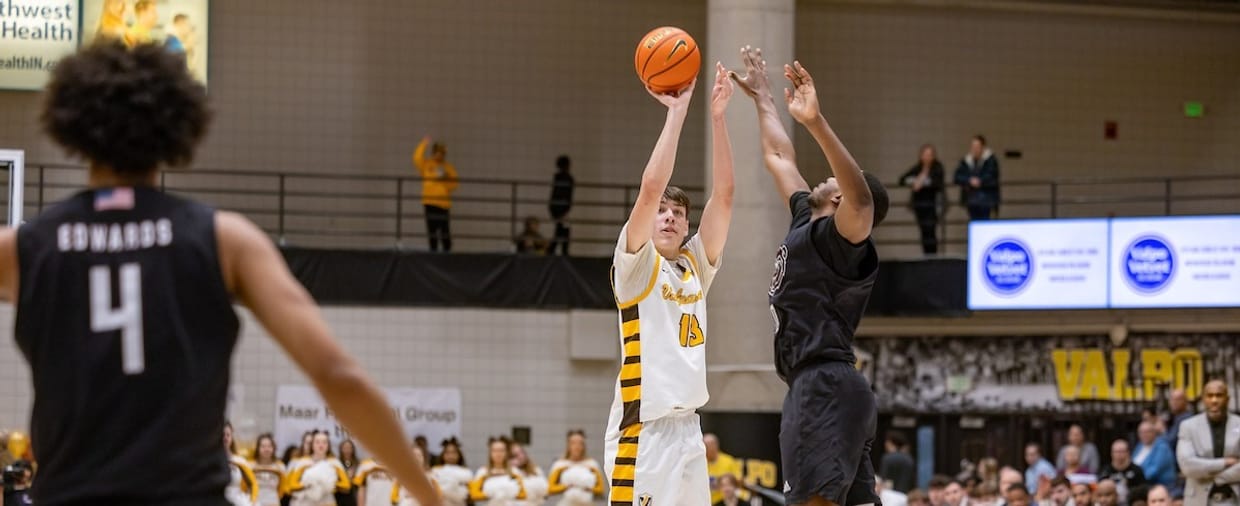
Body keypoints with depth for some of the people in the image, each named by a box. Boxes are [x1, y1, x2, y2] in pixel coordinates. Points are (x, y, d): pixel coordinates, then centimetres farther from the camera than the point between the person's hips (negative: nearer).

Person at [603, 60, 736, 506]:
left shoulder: (696, 265, 15)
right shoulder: (635, 264, 0)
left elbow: (723, 195, 6)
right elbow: (651, 187, -14)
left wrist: (717, 116, -1)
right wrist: (677, 111, -11)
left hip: (687, 428, 7)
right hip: (642, 430, -7)